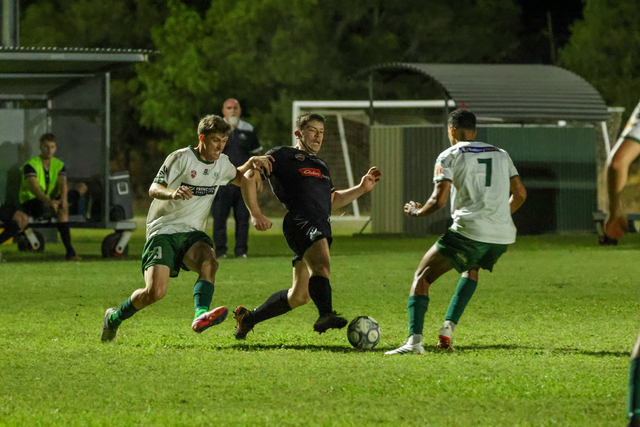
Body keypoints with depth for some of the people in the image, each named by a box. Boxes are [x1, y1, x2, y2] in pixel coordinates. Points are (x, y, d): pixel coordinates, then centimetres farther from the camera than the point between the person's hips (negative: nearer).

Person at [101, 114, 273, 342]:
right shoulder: (181, 158, -9)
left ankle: (201, 315, -49)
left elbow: (240, 177, 33)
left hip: (192, 233, 5)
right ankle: (114, 318, 7)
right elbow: (154, 189, -17)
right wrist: (172, 193, -37)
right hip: (163, 231, -5)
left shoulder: (221, 163, 10)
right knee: (155, 292, -20)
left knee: (209, 262, -31)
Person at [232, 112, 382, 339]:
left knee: (299, 295, 7)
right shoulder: (283, 155, 10)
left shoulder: (320, 166, 34)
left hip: (322, 226, 8)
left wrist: (362, 188, 29)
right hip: (302, 220, -8)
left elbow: (331, 201, 39)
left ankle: (247, 318, 22)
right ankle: (326, 315, -54)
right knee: (321, 264, -35)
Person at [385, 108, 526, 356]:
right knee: (471, 270, 35)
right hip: (503, 237, 6)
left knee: (422, 276, 2)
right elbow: (520, 194, 20)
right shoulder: (501, 155, 19)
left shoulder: (449, 156, 3)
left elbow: (439, 200, -7)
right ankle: (448, 328, 19)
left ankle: (415, 340, -19)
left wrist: (417, 212, 12)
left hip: (469, 231, -6)